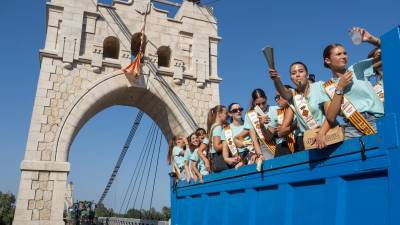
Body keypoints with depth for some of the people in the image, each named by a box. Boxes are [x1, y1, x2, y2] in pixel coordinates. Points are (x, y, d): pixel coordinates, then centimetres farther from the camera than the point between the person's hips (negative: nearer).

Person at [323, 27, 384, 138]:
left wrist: (371, 39, -6)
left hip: (376, 120, 0)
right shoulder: (328, 87, 10)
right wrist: (340, 88, -5)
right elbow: (331, 118, -3)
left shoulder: (358, 68, 11)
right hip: (353, 127, 0)